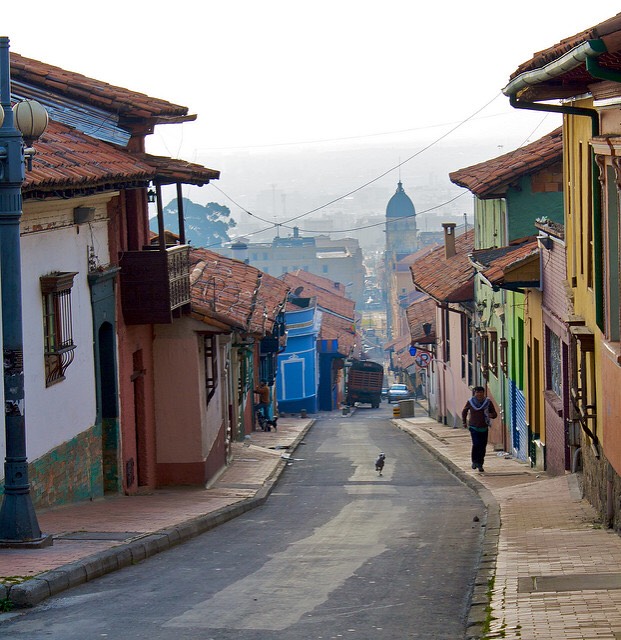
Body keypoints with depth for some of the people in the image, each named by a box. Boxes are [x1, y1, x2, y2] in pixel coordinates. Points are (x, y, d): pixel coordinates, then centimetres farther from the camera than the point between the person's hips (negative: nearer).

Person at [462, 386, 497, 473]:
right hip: (474, 427, -1)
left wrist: (491, 415, -20)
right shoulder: (470, 402, -2)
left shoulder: (488, 402, -2)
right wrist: (464, 422, 16)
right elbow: (464, 412, 17)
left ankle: (480, 464, 15)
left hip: (484, 428, 1)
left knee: (483, 447, 3)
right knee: (476, 444, -17)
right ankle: (474, 461, 2)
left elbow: (495, 413, 3)